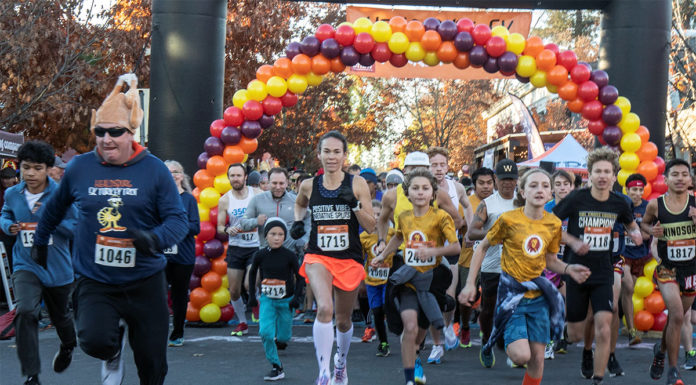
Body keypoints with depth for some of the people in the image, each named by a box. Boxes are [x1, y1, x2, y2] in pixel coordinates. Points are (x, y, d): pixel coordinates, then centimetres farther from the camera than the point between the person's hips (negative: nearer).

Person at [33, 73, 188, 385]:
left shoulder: (154, 170, -5)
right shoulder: (79, 167, 1)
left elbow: (178, 219, -6)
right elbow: (56, 207, 19)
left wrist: (155, 238, -26)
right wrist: (41, 240, 30)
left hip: (144, 283, 0)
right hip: (94, 282, 0)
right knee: (95, 341, -24)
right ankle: (113, 351, 14)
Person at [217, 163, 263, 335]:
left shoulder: (257, 194, -4)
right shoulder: (225, 200, 1)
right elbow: (219, 227, 6)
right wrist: (228, 230, -16)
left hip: (255, 247, -3)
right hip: (235, 248, 3)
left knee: (250, 284, -17)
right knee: (234, 291, 5)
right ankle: (242, 323, 24)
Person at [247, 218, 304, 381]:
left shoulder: (289, 256, -12)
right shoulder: (260, 255, -8)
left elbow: (299, 277, -2)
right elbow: (252, 273, 10)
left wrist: (296, 298, -11)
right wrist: (252, 295, 8)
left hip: (286, 300, 0)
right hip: (267, 299, 0)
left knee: (283, 337, 7)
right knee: (265, 333, -17)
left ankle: (280, 340, 46)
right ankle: (277, 368, -7)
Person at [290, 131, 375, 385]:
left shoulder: (357, 184, -4)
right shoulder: (309, 185, 1)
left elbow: (371, 227, -4)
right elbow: (299, 204, 26)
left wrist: (354, 204, -18)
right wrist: (298, 222, 6)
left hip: (349, 259, 1)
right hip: (318, 257, -1)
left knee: (343, 319, 15)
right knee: (325, 309, -27)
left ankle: (341, 360, 46)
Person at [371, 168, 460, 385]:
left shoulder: (440, 217, -8)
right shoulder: (403, 217, 5)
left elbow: (456, 247, -13)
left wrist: (432, 251, -27)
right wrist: (382, 256, 24)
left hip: (431, 279, -1)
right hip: (408, 279, 1)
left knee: (420, 331, 12)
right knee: (410, 326, -18)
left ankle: (411, 364, 44)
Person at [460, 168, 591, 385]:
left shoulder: (554, 224, 1)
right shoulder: (508, 220, -11)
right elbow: (482, 248, 1)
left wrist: (568, 269, -7)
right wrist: (470, 284, -3)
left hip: (539, 295, 4)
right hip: (512, 293, -4)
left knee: (537, 356, 4)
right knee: (521, 355, -16)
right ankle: (491, 344, 15)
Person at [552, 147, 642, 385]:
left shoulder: (618, 204, 0)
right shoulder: (576, 199, -10)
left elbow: (630, 223, 21)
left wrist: (635, 233, -2)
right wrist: (572, 241, -17)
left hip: (603, 275, 1)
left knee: (603, 329, -14)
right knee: (575, 335, 7)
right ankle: (587, 350, 42)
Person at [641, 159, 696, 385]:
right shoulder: (655, 204, -6)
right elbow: (644, 223, 13)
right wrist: (652, 230, -8)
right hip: (667, 269, -2)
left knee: (676, 317, 16)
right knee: (676, 315, -17)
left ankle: (661, 349, 46)